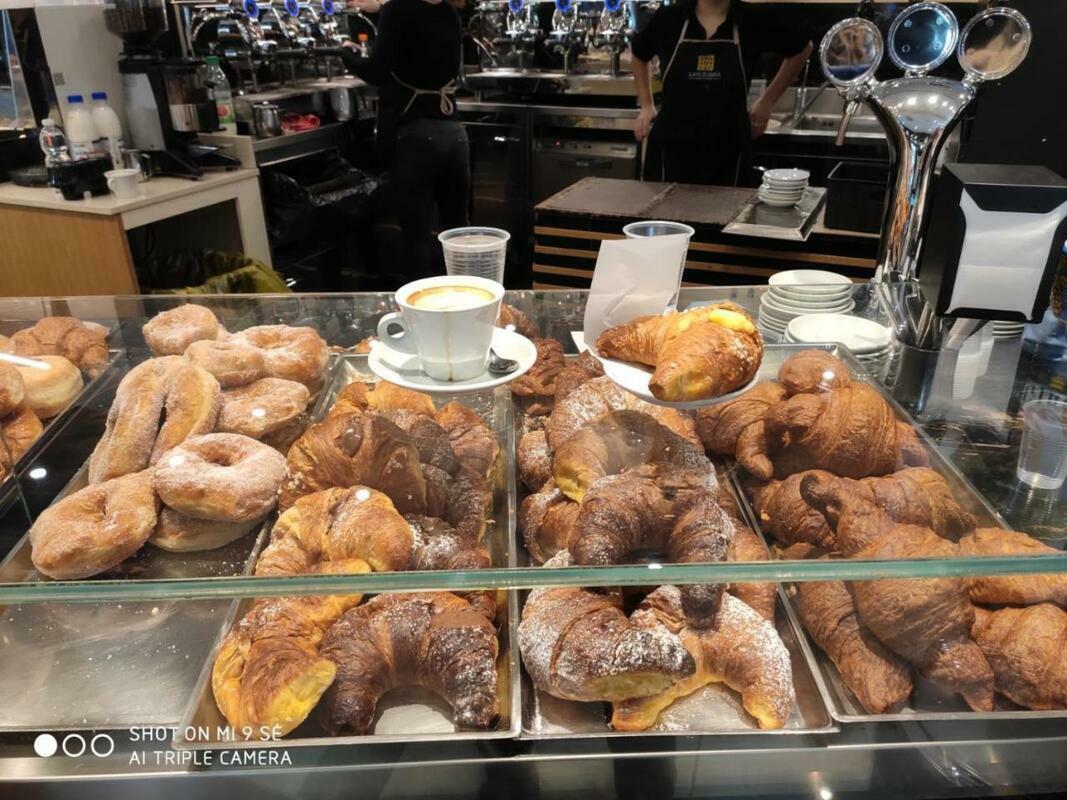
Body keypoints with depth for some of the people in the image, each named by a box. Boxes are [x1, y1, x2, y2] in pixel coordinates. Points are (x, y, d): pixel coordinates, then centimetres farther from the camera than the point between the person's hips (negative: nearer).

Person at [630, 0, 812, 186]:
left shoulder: (752, 21, -2)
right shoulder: (668, 17, -1)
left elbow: (802, 48, 13)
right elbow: (639, 54, 19)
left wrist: (767, 101, 12)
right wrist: (646, 105, 14)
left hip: (728, 153, 0)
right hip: (671, 149, 1)